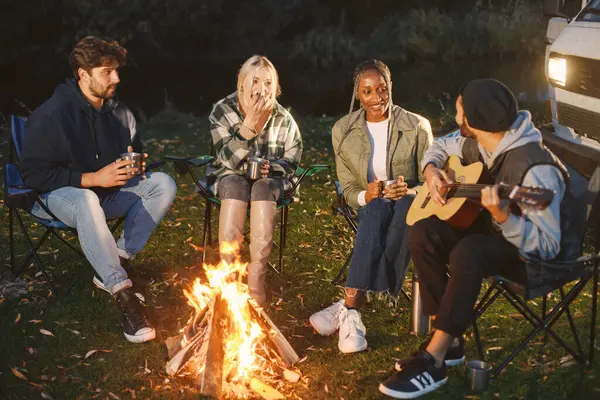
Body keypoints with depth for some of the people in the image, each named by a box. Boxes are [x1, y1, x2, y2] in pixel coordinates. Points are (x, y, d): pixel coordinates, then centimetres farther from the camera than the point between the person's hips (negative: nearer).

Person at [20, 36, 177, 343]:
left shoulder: (119, 112, 3)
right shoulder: (50, 115, -16)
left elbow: (135, 150, 22)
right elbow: (33, 174, -18)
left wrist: (134, 162, -5)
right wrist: (92, 178, -24)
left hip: (109, 192, 6)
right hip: (61, 194, -6)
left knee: (163, 184, -17)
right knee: (87, 200, -42)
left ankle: (114, 262, -20)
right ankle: (123, 293, -41)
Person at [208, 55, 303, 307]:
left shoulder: (283, 118, -3)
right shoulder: (223, 111, -7)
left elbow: (291, 161, 4)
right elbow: (228, 159, -15)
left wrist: (271, 168, -19)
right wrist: (250, 123, -25)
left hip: (270, 179, 1)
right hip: (230, 176, 0)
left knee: (264, 187, -35)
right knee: (236, 186, -36)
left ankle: (256, 279, -37)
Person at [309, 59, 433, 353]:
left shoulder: (417, 126, -3)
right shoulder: (343, 130, 2)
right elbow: (348, 190, 4)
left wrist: (409, 190, -22)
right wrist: (365, 195, -20)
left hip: (411, 206, -1)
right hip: (371, 207, 1)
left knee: (405, 207, -38)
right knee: (377, 208, -37)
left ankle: (349, 307, -39)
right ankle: (352, 317, -44)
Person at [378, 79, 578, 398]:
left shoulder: (536, 169, -31)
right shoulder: (477, 145, -5)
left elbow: (547, 246, -33)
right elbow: (441, 147, 17)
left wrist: (502, 216, -48)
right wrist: (431, 169, -5)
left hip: (541, 257, -8)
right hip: (493, 231, 8)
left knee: (468, 251, -37)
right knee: (423, 233, -13)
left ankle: (433, 360, -26)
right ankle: (449, 341, -7)